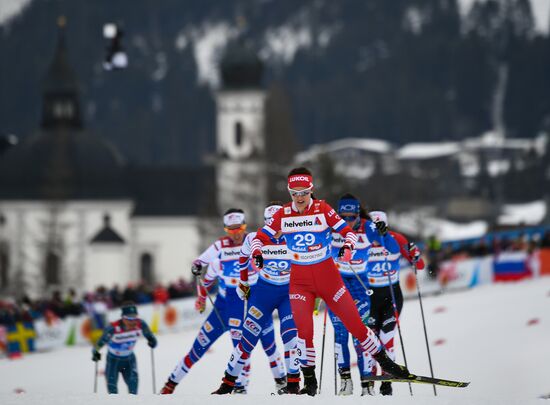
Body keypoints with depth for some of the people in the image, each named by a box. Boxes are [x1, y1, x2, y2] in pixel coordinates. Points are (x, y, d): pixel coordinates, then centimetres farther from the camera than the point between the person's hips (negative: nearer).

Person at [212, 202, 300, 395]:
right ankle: (227, 384, 10)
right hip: (263, 291, 1)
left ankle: (293, 383, -12)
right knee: (248, 337, 0)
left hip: (290, 292, -1)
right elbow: (244, 256, 9)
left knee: (290, 334, -20)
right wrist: (243, 283, 17)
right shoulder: (255, 239, -13)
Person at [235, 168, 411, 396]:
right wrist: (257, 254, -18)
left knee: (354, 322, 0)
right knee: (304, 330, -14)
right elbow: (260, 238, 3)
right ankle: (309, 381, 0)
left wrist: (347, 246, -27)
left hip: (328, 276, -1)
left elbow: (348, 232, -5)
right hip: (299, 280, 1)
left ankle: (383, 361, 19)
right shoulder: (283, 215, -1)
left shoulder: (322, 209, -6)